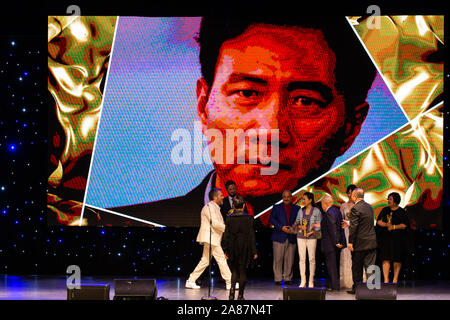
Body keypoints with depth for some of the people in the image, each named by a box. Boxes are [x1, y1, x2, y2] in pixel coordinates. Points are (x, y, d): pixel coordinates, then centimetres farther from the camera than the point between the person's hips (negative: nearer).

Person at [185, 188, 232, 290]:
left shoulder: (215, 208, 21)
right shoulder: (209, 207, -12)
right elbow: (214, 223, -20)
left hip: (213, 238, 10)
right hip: (210, 238, -10)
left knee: (205, 260, 11)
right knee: (221, 259, -8)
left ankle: (191, 281, 12)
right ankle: (230, 283, -6)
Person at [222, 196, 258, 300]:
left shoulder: (229, 218, -3)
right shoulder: (248, 218, -5)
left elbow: (226, 235, -1)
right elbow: (251, 235, -4)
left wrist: (225, 250, 5)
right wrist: (254, 251, 0)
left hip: (232, 248, 1)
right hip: (245, 248, -1)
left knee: (234, 270, 14)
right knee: (242, 271, 7)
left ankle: (232, 288, -9)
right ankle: (240, 295, 7)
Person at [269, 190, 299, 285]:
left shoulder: (297, 208, 11)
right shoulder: (277, 207, 8)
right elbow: (271, 219, -1)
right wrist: (281, 227, -12)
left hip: (291, 237, 1)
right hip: (279, 237, -1)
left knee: (289, 259, 2)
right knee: (278, 259, -2)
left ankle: (288, 278, 11)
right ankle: (278, 279, 2)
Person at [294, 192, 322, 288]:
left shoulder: (316, 211, 0)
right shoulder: (301, 211, 10)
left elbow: (319, 225, -1)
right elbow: (296, 222, 15)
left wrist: (311, 232, -11)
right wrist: (300, 226, -6)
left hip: (311, 237, -3)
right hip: (301, 236, 3)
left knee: (312, 259, -2)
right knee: (302, 259, 1)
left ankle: (311, 281, 3)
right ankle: (303, 281, 4)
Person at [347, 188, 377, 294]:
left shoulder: (355, 209, -15)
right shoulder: (369, 207, 10)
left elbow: (353, 227, -17)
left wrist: (350, 242, -12)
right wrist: (348, 224, 26)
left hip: (360, 243, -6)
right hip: (371, 242, 6)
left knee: (357, 268, 6)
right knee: (370, 266, 6)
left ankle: (356, 288, 14)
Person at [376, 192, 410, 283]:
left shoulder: (401, 212, -1)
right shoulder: (385, 210, 11)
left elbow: (405, 225, -7)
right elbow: (378, 221, 3)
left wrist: (394, 227, -15)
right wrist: (386, 224, -15)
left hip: (398, 239, -3)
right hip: (385, 237, 3)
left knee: (397, 259, 1)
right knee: (385, 258, -3)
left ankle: (395, 279, 11)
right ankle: (386, 279, -3)